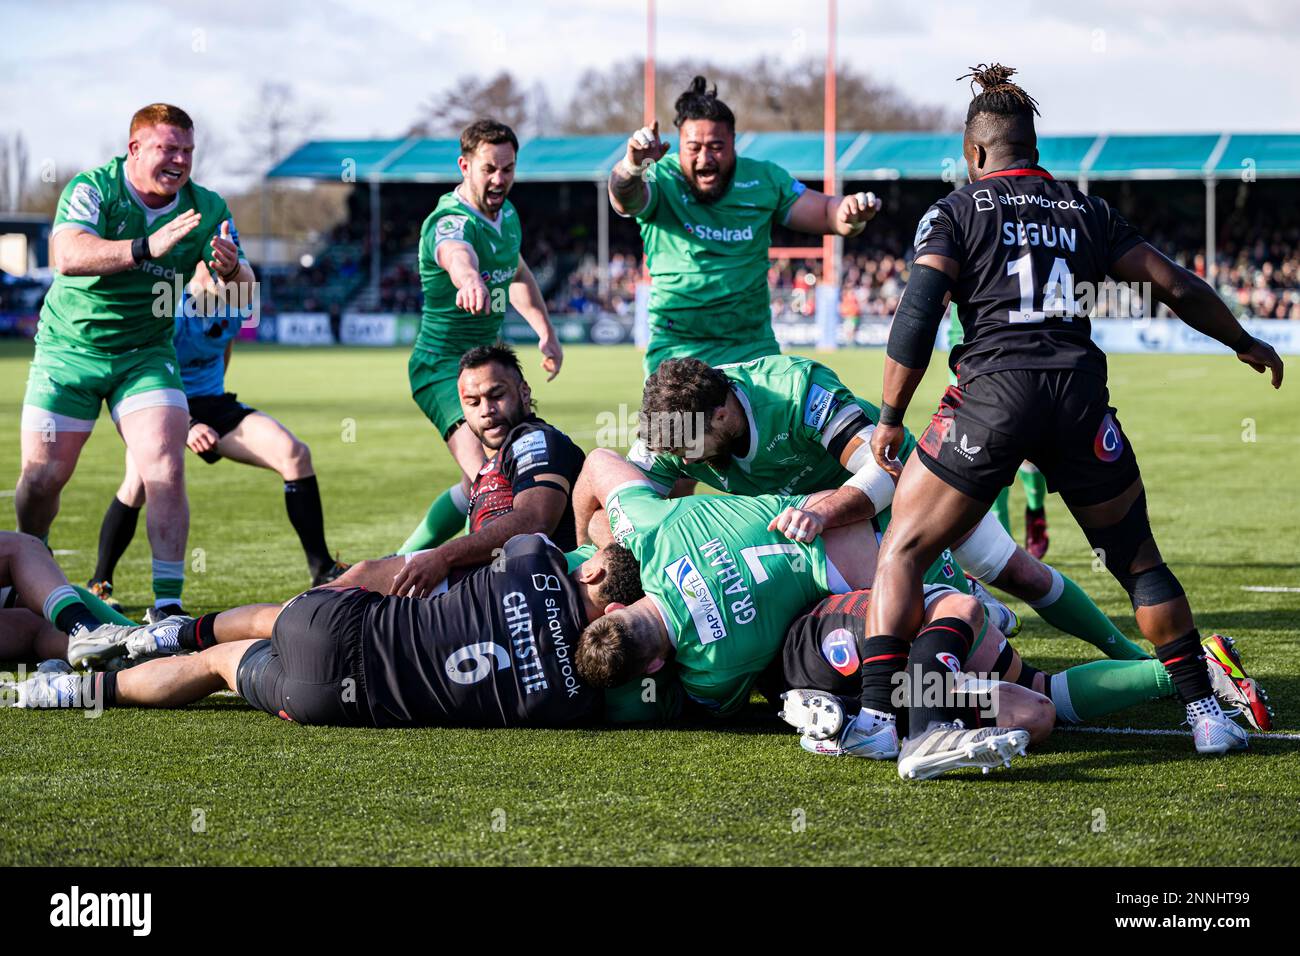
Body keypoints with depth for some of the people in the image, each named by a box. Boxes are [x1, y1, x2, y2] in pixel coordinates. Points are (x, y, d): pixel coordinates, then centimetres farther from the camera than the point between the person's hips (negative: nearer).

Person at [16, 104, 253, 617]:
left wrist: (230, 273, -31)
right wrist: (147, 247, -46)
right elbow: (66, 256, -34)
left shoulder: (207, 210, -7)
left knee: (166, 469, -17)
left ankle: (168, 603, -14)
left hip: (146, 355, 2)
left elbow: (243, 293, -6)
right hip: (69, 349, -2)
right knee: (42, 476, 0)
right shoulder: (91, 189, -17)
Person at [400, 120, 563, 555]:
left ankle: (403, 561, 28)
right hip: (443, 365, -9)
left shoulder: (506, 213, 5)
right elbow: (456, 255, -51)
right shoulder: (451, 222, -24)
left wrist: (546, 333, 22)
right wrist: (470, 279, -73)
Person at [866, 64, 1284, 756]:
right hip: (1080, 395, 3)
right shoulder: (1086, 211, 17)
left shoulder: (955, 211, 8)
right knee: (1138, 562, 18)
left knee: (902, 551, 7)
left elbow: (916, 317, -4)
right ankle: (1204, 712, 16)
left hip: (993, 393, -3)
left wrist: (890, 419, 1)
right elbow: (1176, 287, 18)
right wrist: (1245, 343, 32)